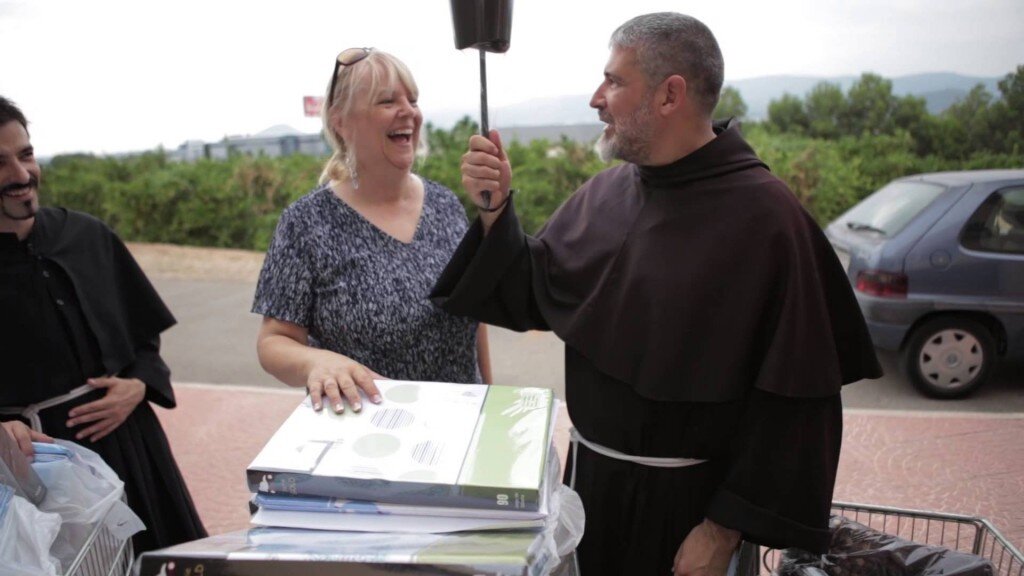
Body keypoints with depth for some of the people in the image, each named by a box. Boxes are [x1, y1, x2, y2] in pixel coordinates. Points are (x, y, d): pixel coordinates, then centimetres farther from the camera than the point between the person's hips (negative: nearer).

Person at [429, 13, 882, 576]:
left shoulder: (764, 216, -19)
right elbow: (529, 298, 6)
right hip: (589, 474, 6)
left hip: (686, 500, -5)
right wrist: (495, 211, -9)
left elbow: (791, 399, -17)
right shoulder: (606, 191, -1)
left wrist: (726, 529, -15)